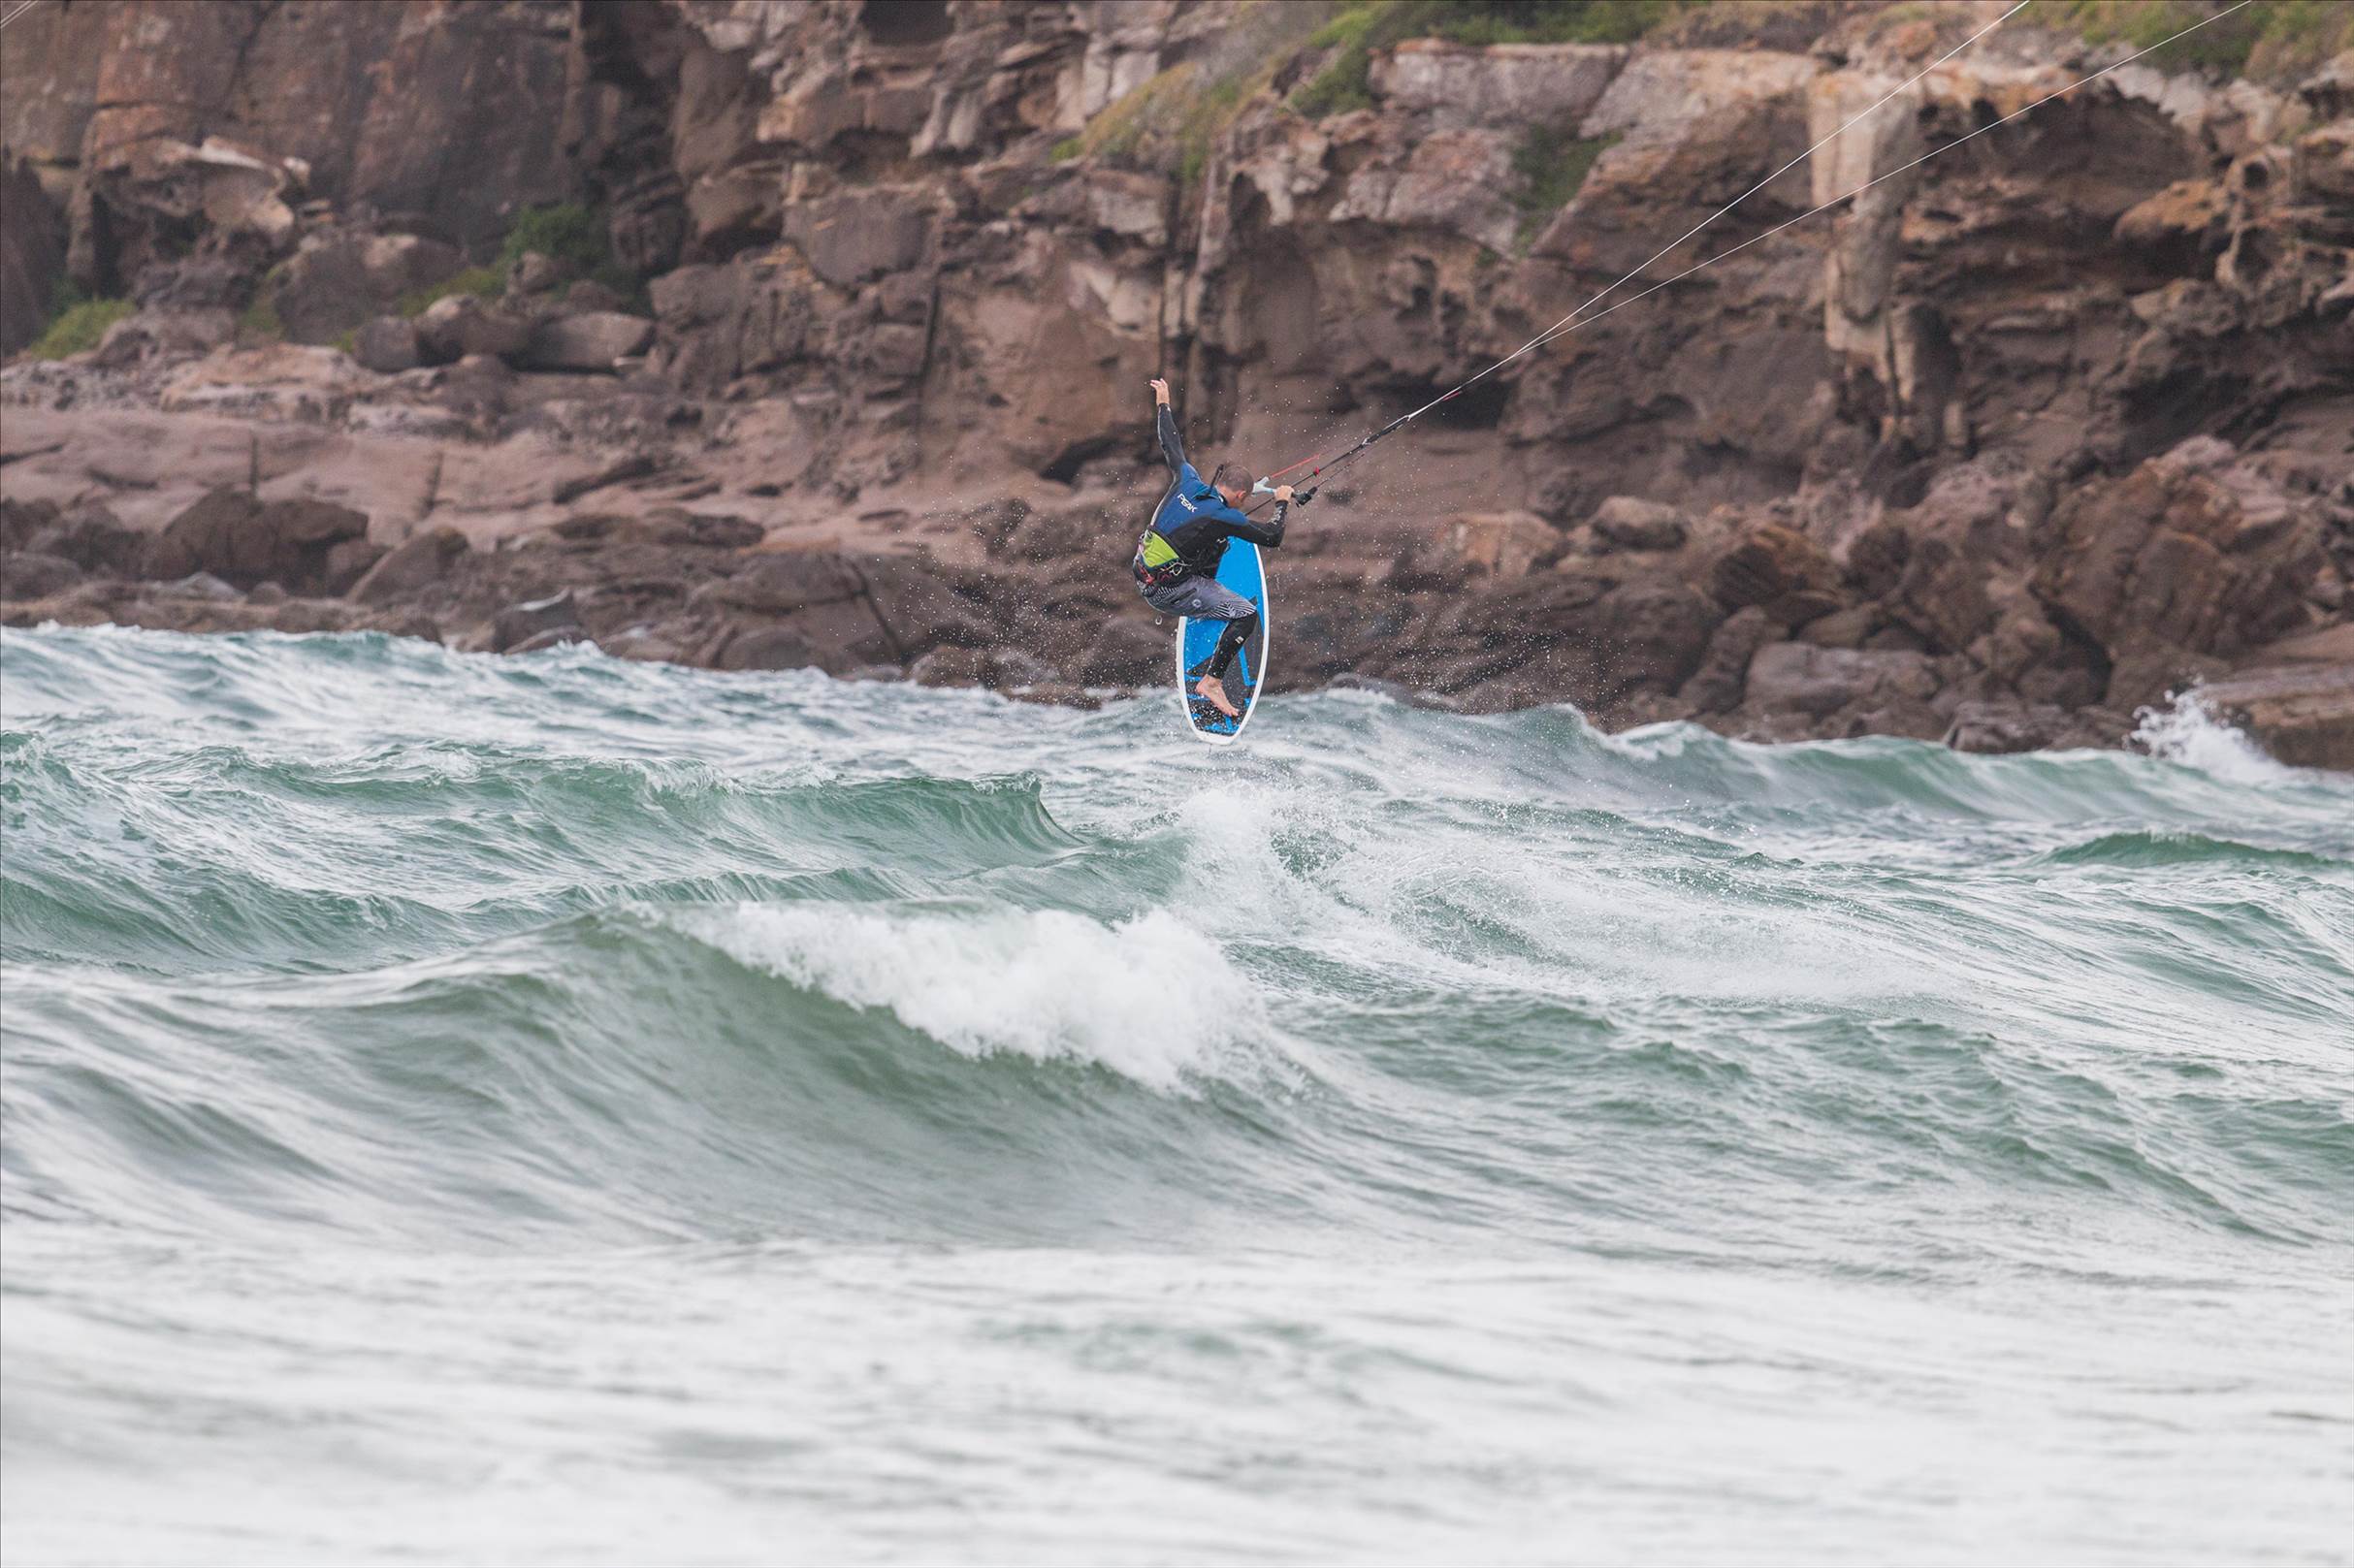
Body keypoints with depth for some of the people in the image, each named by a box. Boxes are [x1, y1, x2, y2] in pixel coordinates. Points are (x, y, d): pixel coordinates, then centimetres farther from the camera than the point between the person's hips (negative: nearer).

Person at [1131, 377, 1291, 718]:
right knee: (1246, 613, -13)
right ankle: (1211, 682, -13)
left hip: (1143, 572, 8)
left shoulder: (1188, 481, -2)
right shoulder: (1225, 516, -19)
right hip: (1167, 590, -8)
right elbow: (1273, 538, -13)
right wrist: (1281, 504, 3)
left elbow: (1171, 445, 12)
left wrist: (1163, 403, 26)